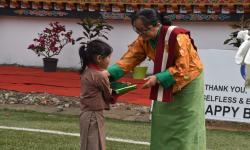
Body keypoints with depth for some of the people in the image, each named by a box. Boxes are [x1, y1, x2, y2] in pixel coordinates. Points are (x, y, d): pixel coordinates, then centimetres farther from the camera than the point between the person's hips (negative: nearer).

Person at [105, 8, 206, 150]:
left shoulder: (177, 37, -30)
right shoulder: (144, 39, -10)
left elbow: (182, 69, -29)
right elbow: (130, 58, -18)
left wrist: (157, 78, -35)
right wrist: (109, 72, -33)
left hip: (188, 81, -6)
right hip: (167, 83, 6)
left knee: (185, 127, -2)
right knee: (163, 125, 7)